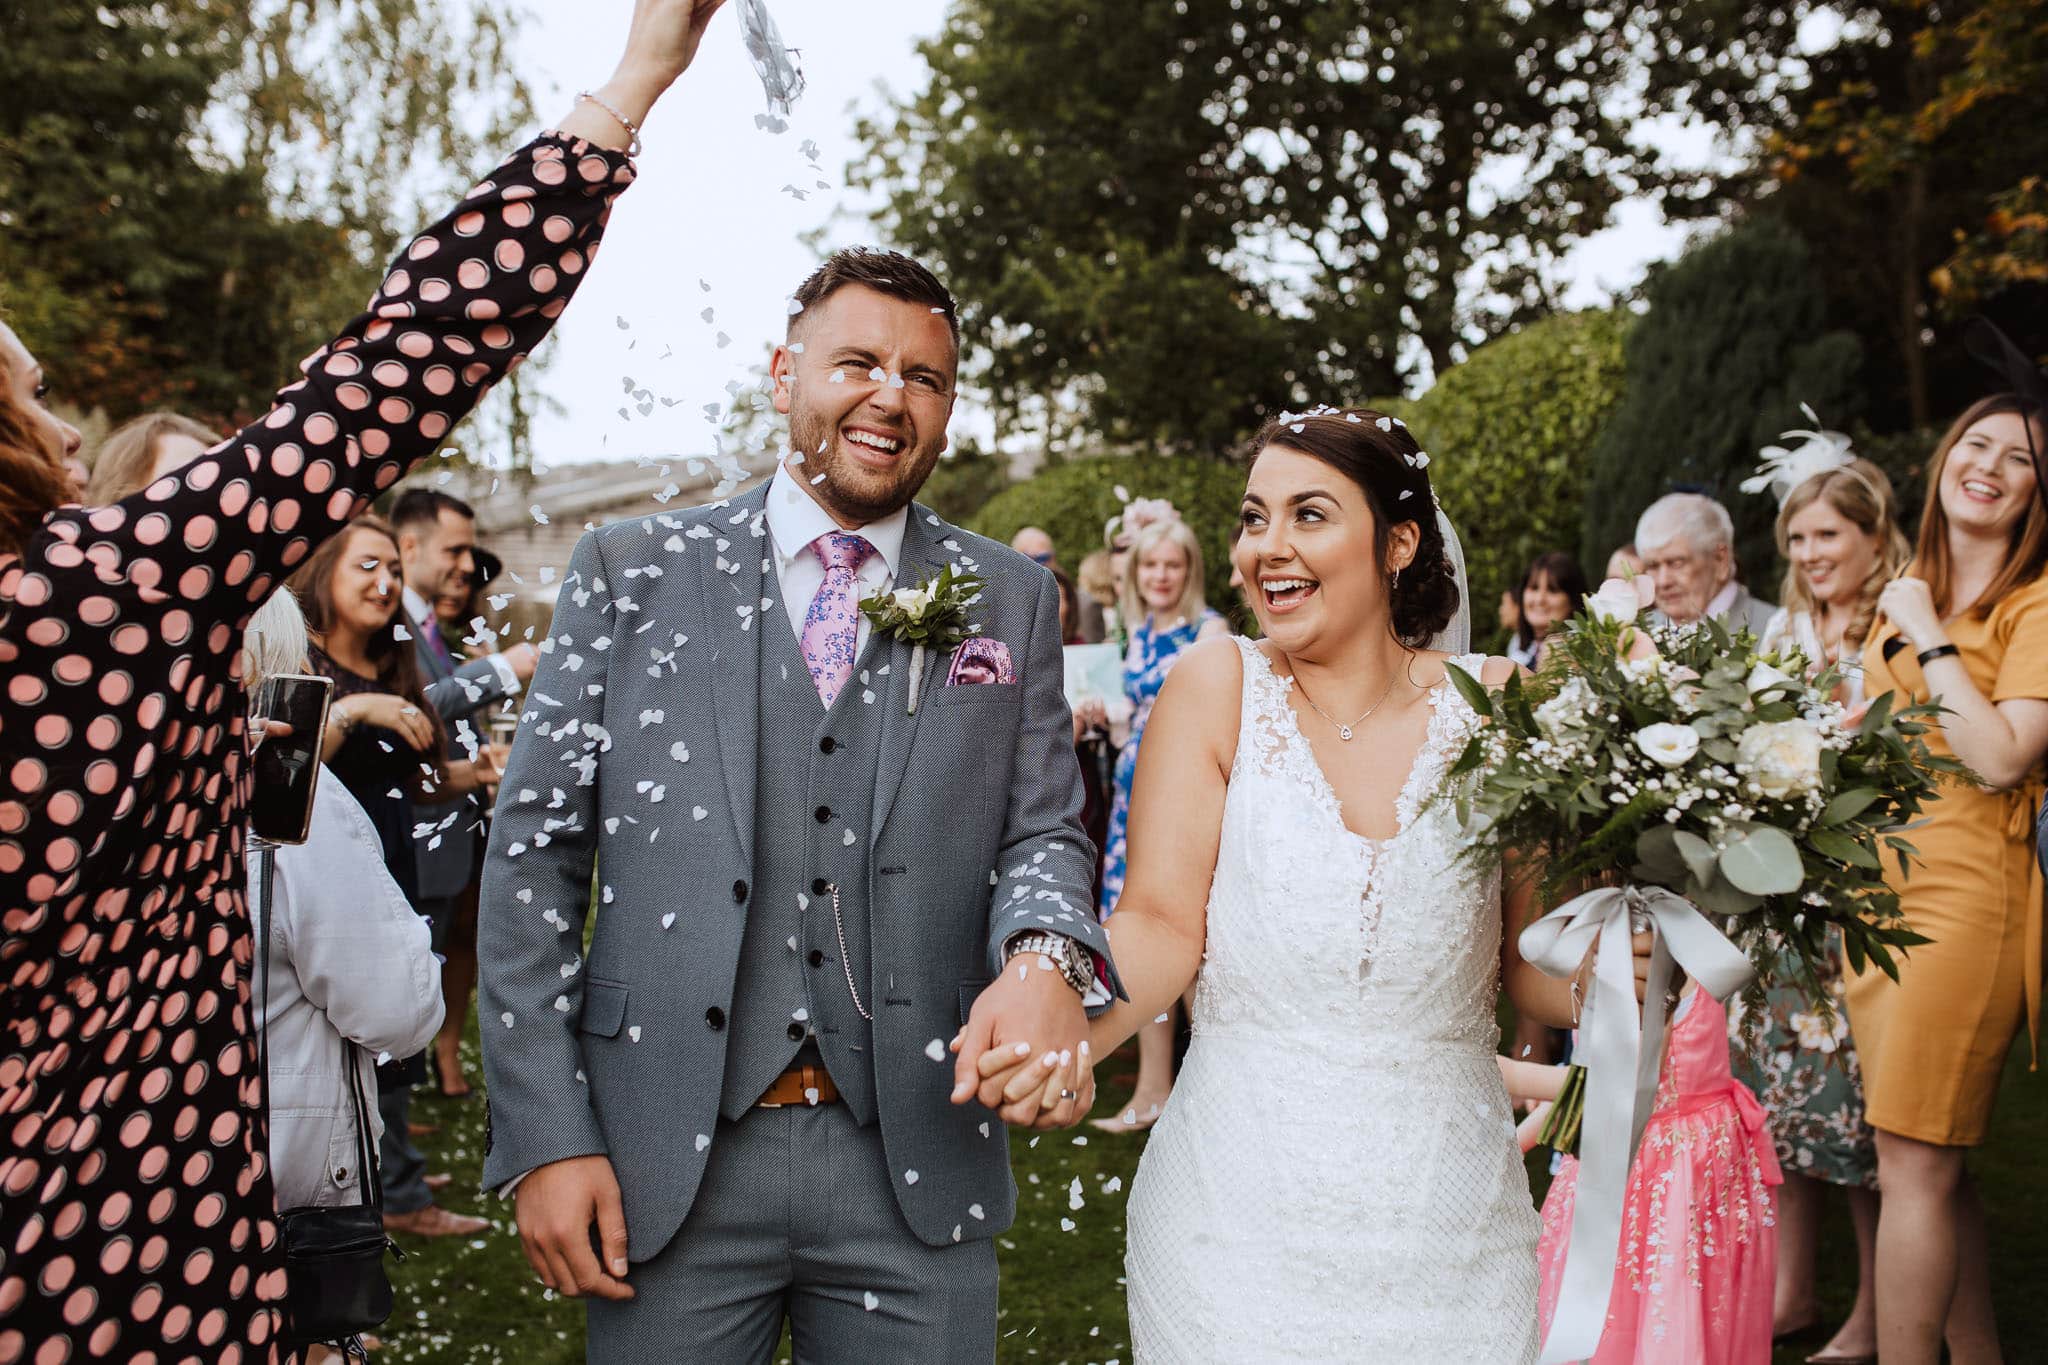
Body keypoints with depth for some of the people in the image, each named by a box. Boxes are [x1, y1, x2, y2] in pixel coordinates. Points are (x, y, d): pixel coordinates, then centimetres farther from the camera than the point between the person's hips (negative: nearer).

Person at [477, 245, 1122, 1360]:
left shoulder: (1012, 601, 6)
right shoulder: (629, 570, 2)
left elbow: (1043, 832, 4)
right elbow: (534, 855, 0)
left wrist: (1042, 959, -19)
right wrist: (545, 1139, -5)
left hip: (919, 1166, 1)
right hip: (660, 1166, 0)